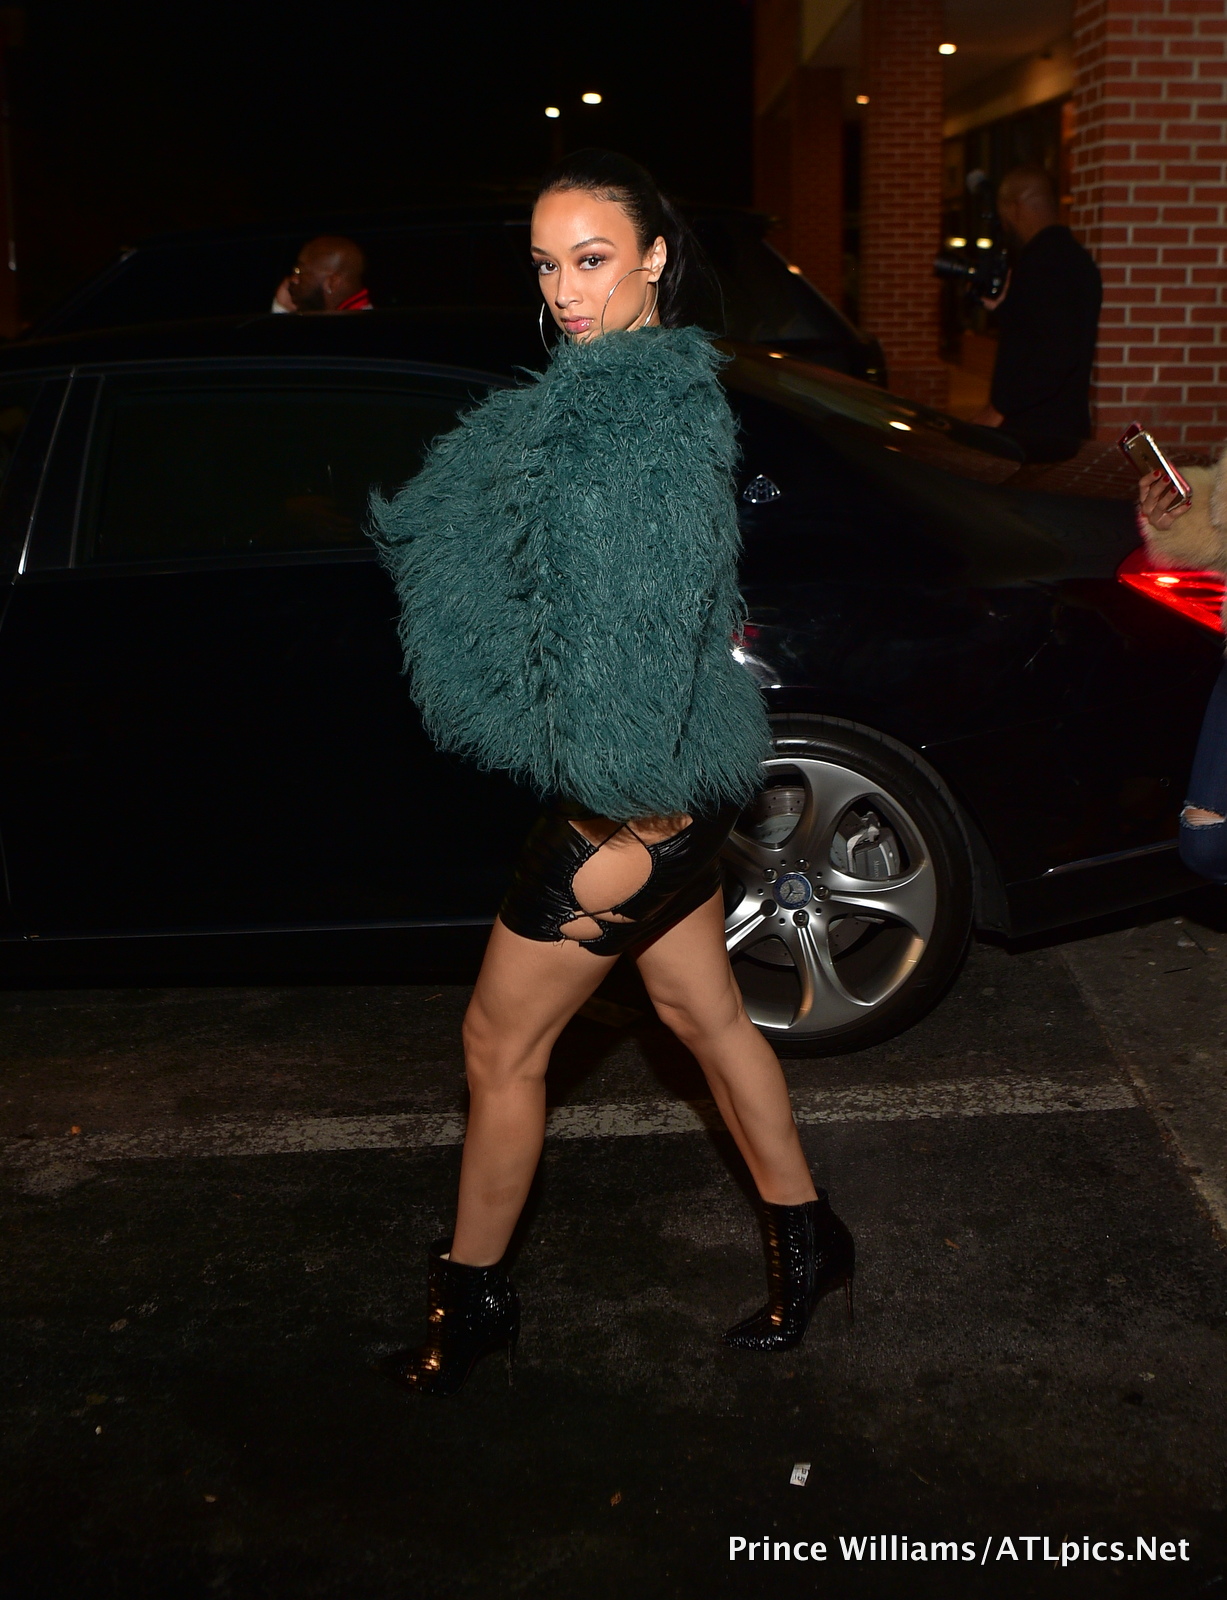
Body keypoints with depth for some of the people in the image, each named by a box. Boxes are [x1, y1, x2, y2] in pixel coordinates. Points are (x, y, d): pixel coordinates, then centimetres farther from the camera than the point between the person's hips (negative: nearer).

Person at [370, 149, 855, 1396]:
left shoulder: (638, 423, -23)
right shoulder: (637, 386, 9)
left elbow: (644, 635, -26)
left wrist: (631, 831, -23)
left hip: (632, 806, -10)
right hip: (664, 790, 10)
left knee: (501, 1045, 7)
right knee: (704, 1013, 21)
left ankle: (472, 1293, 27)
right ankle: (804, 1239, 38)